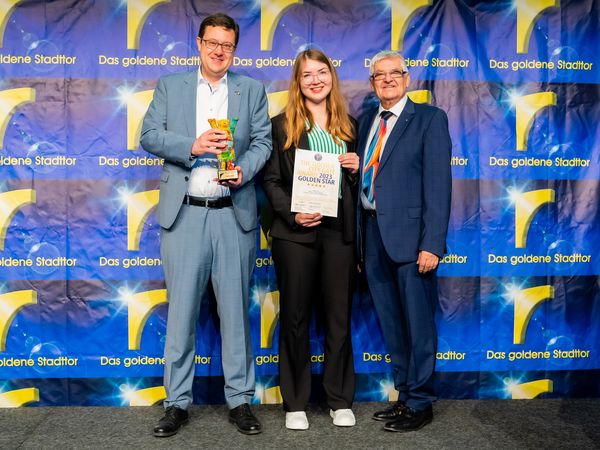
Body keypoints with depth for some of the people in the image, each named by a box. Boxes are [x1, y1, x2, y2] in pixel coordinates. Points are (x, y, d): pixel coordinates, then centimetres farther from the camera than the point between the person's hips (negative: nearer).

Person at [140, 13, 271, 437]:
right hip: (184, 214, 0)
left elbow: (263, 141, 6)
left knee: (236, 310, 5)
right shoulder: (170, 86, 11)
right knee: (181, 310, 4)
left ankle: (240, 400, 17)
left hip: (234, 214, 0)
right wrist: (192, 146, -14)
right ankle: (177, 403, 15)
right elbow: (149, 135, 3)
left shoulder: (252, 89, 12)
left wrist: (244, 169, -14)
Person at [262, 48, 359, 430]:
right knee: (295, 317, 6)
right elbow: (271, 180, 0)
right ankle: (295, 403, 19)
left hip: (340, 230, 2)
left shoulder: (348, 124, 13)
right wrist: (292, 214, -14)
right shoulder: (282, 125, 4)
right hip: (296, 232, -2)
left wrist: (357, 168, -3)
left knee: (339, 317, 7)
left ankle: (341, 400, 21)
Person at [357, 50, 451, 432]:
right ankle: (405, 395, 28)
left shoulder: (430, 119, -1)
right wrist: (359, 238, 6)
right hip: (372, 234, 6)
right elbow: (363, 180, 11)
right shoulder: (367, 121, 16)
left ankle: (420, 404, 16)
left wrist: (432, 243, -17)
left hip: (410, 235, -6)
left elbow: (438, 184, -9)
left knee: (418, 324, 2)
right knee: (391, 325, 14)